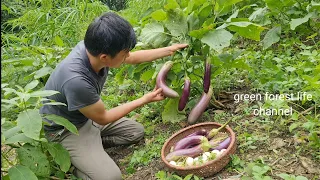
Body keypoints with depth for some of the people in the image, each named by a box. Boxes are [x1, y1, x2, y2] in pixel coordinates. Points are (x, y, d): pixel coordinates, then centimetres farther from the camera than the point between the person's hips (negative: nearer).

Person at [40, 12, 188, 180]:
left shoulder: (95, 47, -19)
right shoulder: (76, 80, -40)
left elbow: (134, 58, 3)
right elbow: (103, 118, -21)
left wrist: (169, 50, 8)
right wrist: (145, 100, -14)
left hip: (89, 117, 8)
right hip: (66, 129, -8)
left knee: (136, 132, 12)